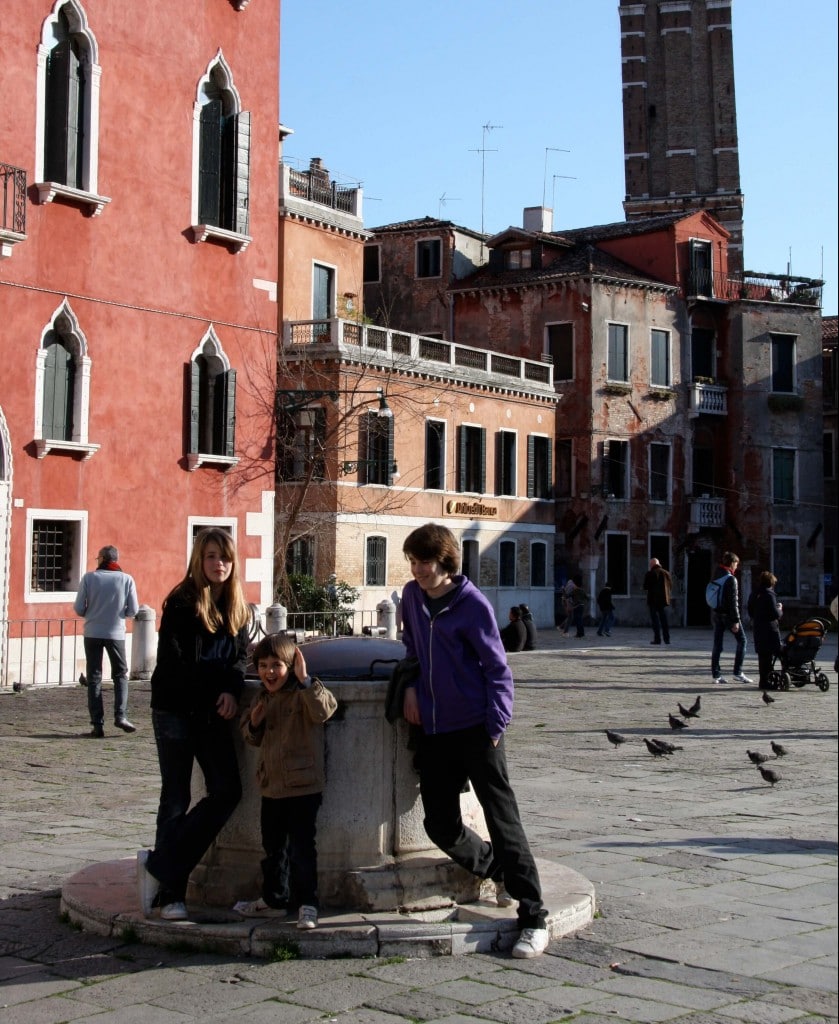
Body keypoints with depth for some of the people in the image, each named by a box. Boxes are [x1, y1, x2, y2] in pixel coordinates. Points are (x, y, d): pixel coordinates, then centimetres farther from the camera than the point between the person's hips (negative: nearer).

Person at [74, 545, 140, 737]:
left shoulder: (89, 578, -5)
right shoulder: (127, 579, -4)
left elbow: (78, 608, -5)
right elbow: (133, 610, -2)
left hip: (92, 633, 0)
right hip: (116, 633, 0)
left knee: (94, 678, 7)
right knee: (121, 675, 14)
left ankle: (97, 723, 3)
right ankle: (120, 716, -1)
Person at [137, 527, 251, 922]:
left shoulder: (236, 608, 9)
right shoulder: (181, 603, -8)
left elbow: (240, 657, 7)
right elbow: (173, 664, -13)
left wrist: (232, 690, -12)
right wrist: (216, 682, -11)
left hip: (212, 712, 5)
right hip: (176, 710, -5)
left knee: (227, 791, -5)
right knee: (176, 800, -1)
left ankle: (159, 867, 2)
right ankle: (171, 893, 6)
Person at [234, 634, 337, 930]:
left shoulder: (302, 694, -12)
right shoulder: (262, 698, 11)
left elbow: (325, 710, -32)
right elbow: (251, 738, 19)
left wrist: (306, 680, -38)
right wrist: (253, 723, -3)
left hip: (303, 785, -8)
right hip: (272, 785, 8)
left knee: (301, 846, -5)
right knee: (273, 846, 18)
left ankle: (306, 903, 4)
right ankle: (273, 898, 33)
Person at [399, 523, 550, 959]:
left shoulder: (473, 604, -11)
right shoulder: (412, 596, 7)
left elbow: (497, 668, -9)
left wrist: (496, 726, -16)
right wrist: (412, 686, 7)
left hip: (475, 728, -6)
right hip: (432, 729, 6)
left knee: (502, 820, -6)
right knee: (440, 825, 8)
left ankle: (534, 918, -1)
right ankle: (498, 870, 35)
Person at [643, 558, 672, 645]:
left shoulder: (650, 574, -9)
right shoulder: (666, 573, 5)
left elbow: (645, 586, -7)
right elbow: (671, 586, 10)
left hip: (653, 600, -4)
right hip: (664, 600, 4)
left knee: (655, 620, -1)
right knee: (664, 620, 11)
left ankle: (657, 639, -7)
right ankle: (667, 639, 9)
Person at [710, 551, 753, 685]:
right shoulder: (731, 579, -14)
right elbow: (733, 601, -17)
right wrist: (736, 620, -16)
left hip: (717, 614, 7)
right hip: (728, 614, -7)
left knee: (717, 644, 7)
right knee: (741, 640, 3)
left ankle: (716, 674, 7)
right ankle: (738, 672, -1)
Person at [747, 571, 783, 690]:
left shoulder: (753, 595, 9)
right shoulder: (769, 594, -14)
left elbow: (750, 613, 16)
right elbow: (775, 614, -17)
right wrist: (780, 609, 2)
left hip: (757, 628, 7)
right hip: (770, 629, -7)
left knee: (762, 655, 13)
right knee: (769, 655, -4)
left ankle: (763, 680, 18)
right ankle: (765, 681, -6)